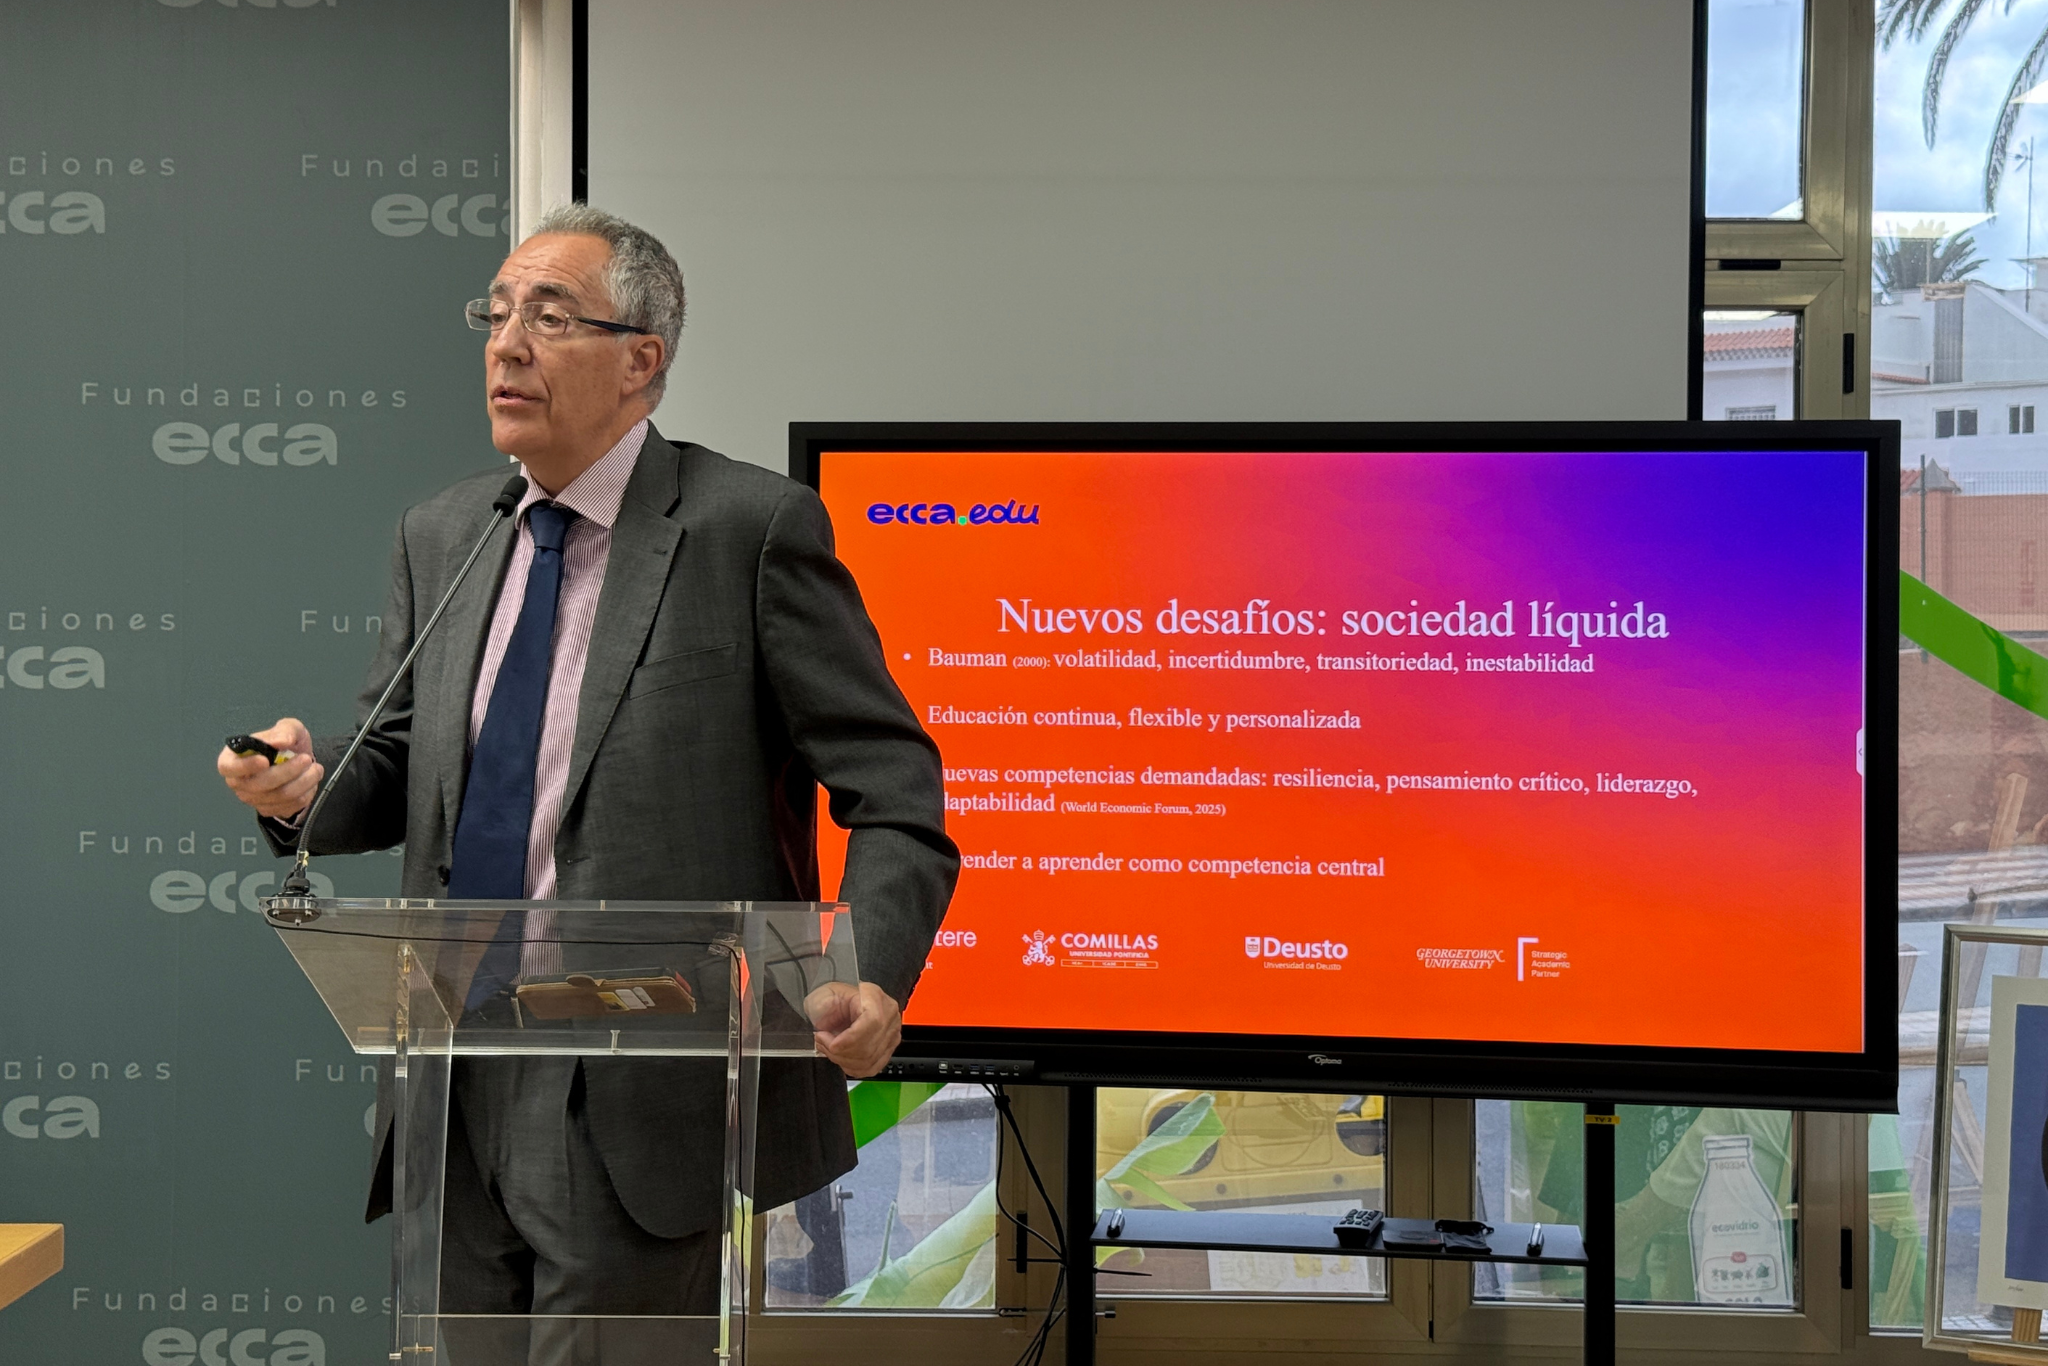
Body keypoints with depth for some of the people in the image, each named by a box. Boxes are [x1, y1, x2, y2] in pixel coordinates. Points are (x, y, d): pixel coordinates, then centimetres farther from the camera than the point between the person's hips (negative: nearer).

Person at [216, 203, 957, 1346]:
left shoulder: (752, 526, -8)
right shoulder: (439, 536, 11)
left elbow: (893, 788, -10)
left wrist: (871, 980, -26)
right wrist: (311, 787, -6)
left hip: (640, 1110, -6)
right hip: (458, 1096, 6)